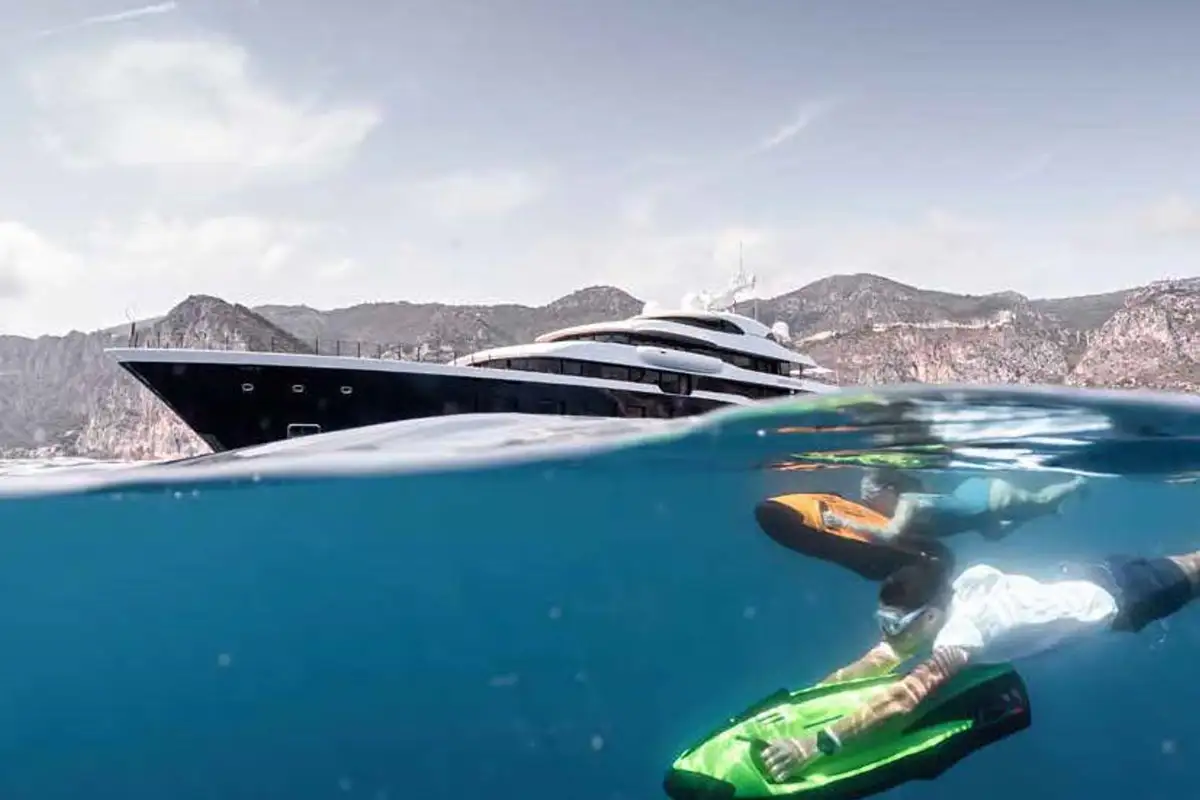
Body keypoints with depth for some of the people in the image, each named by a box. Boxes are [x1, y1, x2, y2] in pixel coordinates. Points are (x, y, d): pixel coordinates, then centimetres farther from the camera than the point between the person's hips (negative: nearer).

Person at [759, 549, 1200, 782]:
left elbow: (906, 693, -54)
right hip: (1085, 582, 5)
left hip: (1111, 596, -5)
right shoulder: (953, 594, -18)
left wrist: (818, 743, -60)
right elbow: (878, 660, -16)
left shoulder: (961, 629, -41)